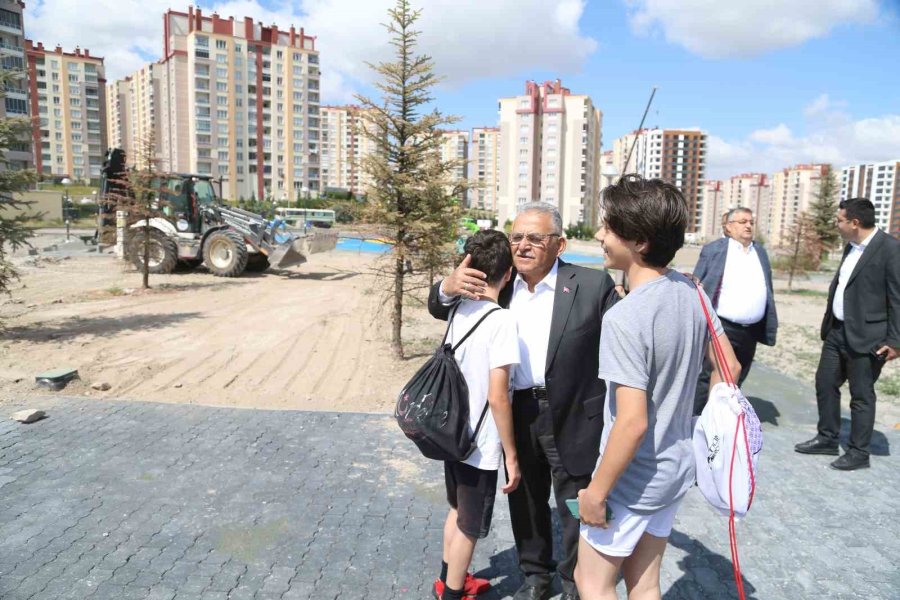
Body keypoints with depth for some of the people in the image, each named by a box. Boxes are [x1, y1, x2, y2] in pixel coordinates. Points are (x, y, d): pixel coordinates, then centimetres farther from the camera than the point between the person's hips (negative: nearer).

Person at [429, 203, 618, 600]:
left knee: (576, 506, 14)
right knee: (525, 501, 21)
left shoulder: (592, 285, -11)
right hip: (515, 414, 4)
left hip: (572, 417, -3)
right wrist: (450, 286, -17)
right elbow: (440, 309, 7)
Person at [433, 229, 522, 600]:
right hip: (480, 445, -7)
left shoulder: (458, 311, -1)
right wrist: (511, 455, -14)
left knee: (457, 511, 27)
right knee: (470, 527, 13)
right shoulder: (501, 319, -23)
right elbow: (497, 397, -23)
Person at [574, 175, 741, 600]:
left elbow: (632, 422, -28)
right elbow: (729, 367, 7)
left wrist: (596, 492, -16)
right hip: (676, 468, 8)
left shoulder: (624, 318, -28)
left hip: (632, 480, -7)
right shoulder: (692, 292, -4)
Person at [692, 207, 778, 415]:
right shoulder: (713, 249, -3)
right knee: (707, 380, -4)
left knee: (734, 383, 15)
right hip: (720, 328, -5)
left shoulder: (760, 252, 13)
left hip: (750, 332, 6)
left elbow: (767, 291, 15)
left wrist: (771, 326, 10)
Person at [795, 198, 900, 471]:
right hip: (837, 331, 8)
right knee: (825, 384, 15)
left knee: (861, 395, 4)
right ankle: (827, 439, 30)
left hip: (866, 336, -8)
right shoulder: (851, 247, 10)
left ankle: (859, 453, 18)